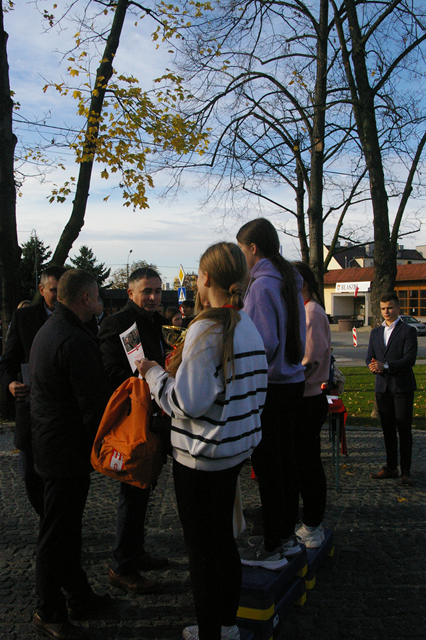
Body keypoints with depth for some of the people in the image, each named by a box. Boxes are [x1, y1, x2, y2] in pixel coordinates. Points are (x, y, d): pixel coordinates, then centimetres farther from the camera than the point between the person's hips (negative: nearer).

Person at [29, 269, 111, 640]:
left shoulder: (47, 331, 10)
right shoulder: (75, 341, -24)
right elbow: (94, 404, -24)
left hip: (49, 444, 11)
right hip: (69, 451, -11)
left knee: (66, 526, 20)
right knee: (58, 533, 4)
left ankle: (79, 596, 35)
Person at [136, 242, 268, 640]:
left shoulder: (206, 330, -21)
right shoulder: (249, 327, 4)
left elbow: (189, 401, -23)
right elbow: (257, 387, 12)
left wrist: (154, 373, -7)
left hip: (202, 454, -8)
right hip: (237, 447, 9)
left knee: (200, 546, 8)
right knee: (223, 536, 21)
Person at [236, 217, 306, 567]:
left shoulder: (262, 285, -16)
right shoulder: (290, 282, 11)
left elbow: (264, 343, -20)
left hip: (271, 388, -9)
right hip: (294, 381, 9)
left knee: (267, 465, 1)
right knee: (285, 458, 17)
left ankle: (271, 548, 14)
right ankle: (287, 535, 30)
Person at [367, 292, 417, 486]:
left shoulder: (408, 331, -4)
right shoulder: (375, 333, 15)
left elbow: (410, 358, -13)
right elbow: (370, 356, 11)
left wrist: (386, 366, -22)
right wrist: (373, 366, -12)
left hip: (402, 387, -5)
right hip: (382, 387, 5)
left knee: (404, 429, -2)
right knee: (388, 429, 11)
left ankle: (406, 471, 5)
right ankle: (391, 467, 21)